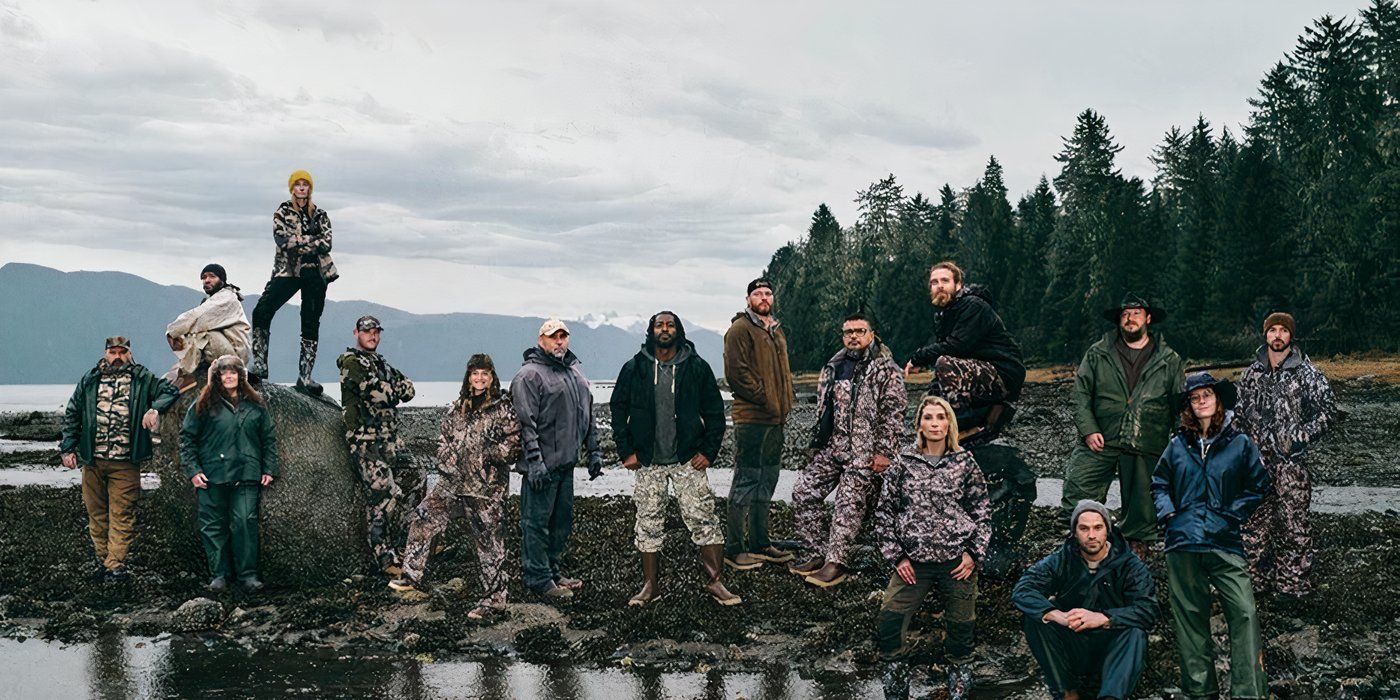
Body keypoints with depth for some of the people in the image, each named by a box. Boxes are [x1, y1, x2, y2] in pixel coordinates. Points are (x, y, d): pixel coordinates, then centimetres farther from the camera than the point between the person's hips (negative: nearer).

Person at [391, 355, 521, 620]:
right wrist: (447, 463, 6)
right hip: (452, 483, 6)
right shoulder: (459, 406, 12)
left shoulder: (504, 408, -6)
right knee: (423, 519, 6)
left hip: (486, 488, -6)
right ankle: (412, 575, 20)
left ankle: (494, 599, 10)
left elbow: (514, 445, -9)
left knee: (489, 543, 0)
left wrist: (489, 454, -19)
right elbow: (444, 437, 19)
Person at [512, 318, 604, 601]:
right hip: (542, 465, -8)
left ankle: (553, 570, 27)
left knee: (562, 520, 15)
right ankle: (538, 579, 4)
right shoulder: (529, 375, -10)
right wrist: (534, 460, -21)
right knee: (537, 522, -2)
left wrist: (594, 451, 19)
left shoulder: (575, 371, 17)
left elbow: (587, 414, 23)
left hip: (567, 461, 8)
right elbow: (525, 422, -16)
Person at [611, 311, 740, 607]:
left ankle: (714, 582, 2)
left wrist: (708, 451, -2)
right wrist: (626, 451, 1)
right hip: (648, 461, 1)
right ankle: (650, 585, 16)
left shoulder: (697, 367, 2)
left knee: (703, 519, -5)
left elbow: (715, 411, 5)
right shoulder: (634, 369, 3)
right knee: (649, 523, 6)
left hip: (688, 460, -1)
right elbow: (618, 410, 8)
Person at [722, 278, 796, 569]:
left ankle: (759, 543, 24)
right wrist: (765, 399, -16)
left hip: (775, 419, 9)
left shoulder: (776, 330, 20)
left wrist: (786, 400, 11)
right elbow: (737, 372, -16)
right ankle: (733, 548, -2)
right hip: (751, 417, -9)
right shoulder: (740, 329, -8)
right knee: (746, 480, -7)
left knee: (766, 481, 14)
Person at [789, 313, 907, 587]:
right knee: (803, 493, 2)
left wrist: (885, 452, -15)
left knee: (849, 505, -12)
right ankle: (820, 553, 9)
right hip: (831, 447, 7)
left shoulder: (886, 370, -5)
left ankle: (836, 563, -8)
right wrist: (819, 441, 19)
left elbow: (893, 413, -10)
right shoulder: (833, 367, 16)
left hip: (865, 451, -7)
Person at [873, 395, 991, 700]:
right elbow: (884, 512, 5)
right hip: (913, 563, 0)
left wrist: (973, 554, -2)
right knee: (887, 627, -7)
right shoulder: (903, 464, 2)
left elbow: (983, 512, 7)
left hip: (958, 562, 0)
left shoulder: (965, 463, 3)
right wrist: (896, 557, 0)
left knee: (961, 629, 8)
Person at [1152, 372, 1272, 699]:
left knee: (1244, 612, -13)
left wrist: (1230, 515, -2)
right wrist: (1168, 514, 3)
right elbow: (1159, 482, 19)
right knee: (1190, 616, 7)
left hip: (1224, 543, -2)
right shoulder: (1178, 445, 10)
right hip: (1183, 542, 2)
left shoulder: (1240, 443, 4)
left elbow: (1258, 486, 8)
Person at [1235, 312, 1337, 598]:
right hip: (1257, 459, 4)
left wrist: (1303, 436, -9)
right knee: (1255, 521, 7)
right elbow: (1241, 411, 20)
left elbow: (1328, 407, -1)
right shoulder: (1252, 373, 10)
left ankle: (1293, 582, 4)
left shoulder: (1306, 373, -3)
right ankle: (1260, 577, 19)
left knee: (1293, 521, -4)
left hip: (1291, 459, -4)